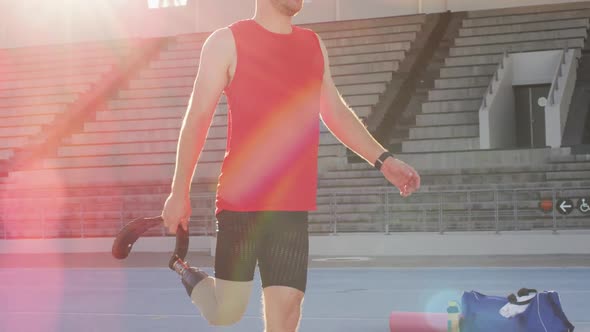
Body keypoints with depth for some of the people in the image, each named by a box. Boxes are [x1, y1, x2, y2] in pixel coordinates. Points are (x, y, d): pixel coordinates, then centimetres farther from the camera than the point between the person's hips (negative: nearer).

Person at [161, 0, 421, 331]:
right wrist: (180, 191, -5)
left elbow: (336, 112, 23)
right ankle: (185, 273, 33)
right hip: (240, 202, -4)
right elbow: (197, 118, -3)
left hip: (294, 207, 5)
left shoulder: (314, 45, 14)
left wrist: (383, 159, 15)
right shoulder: (227, 42, -3)